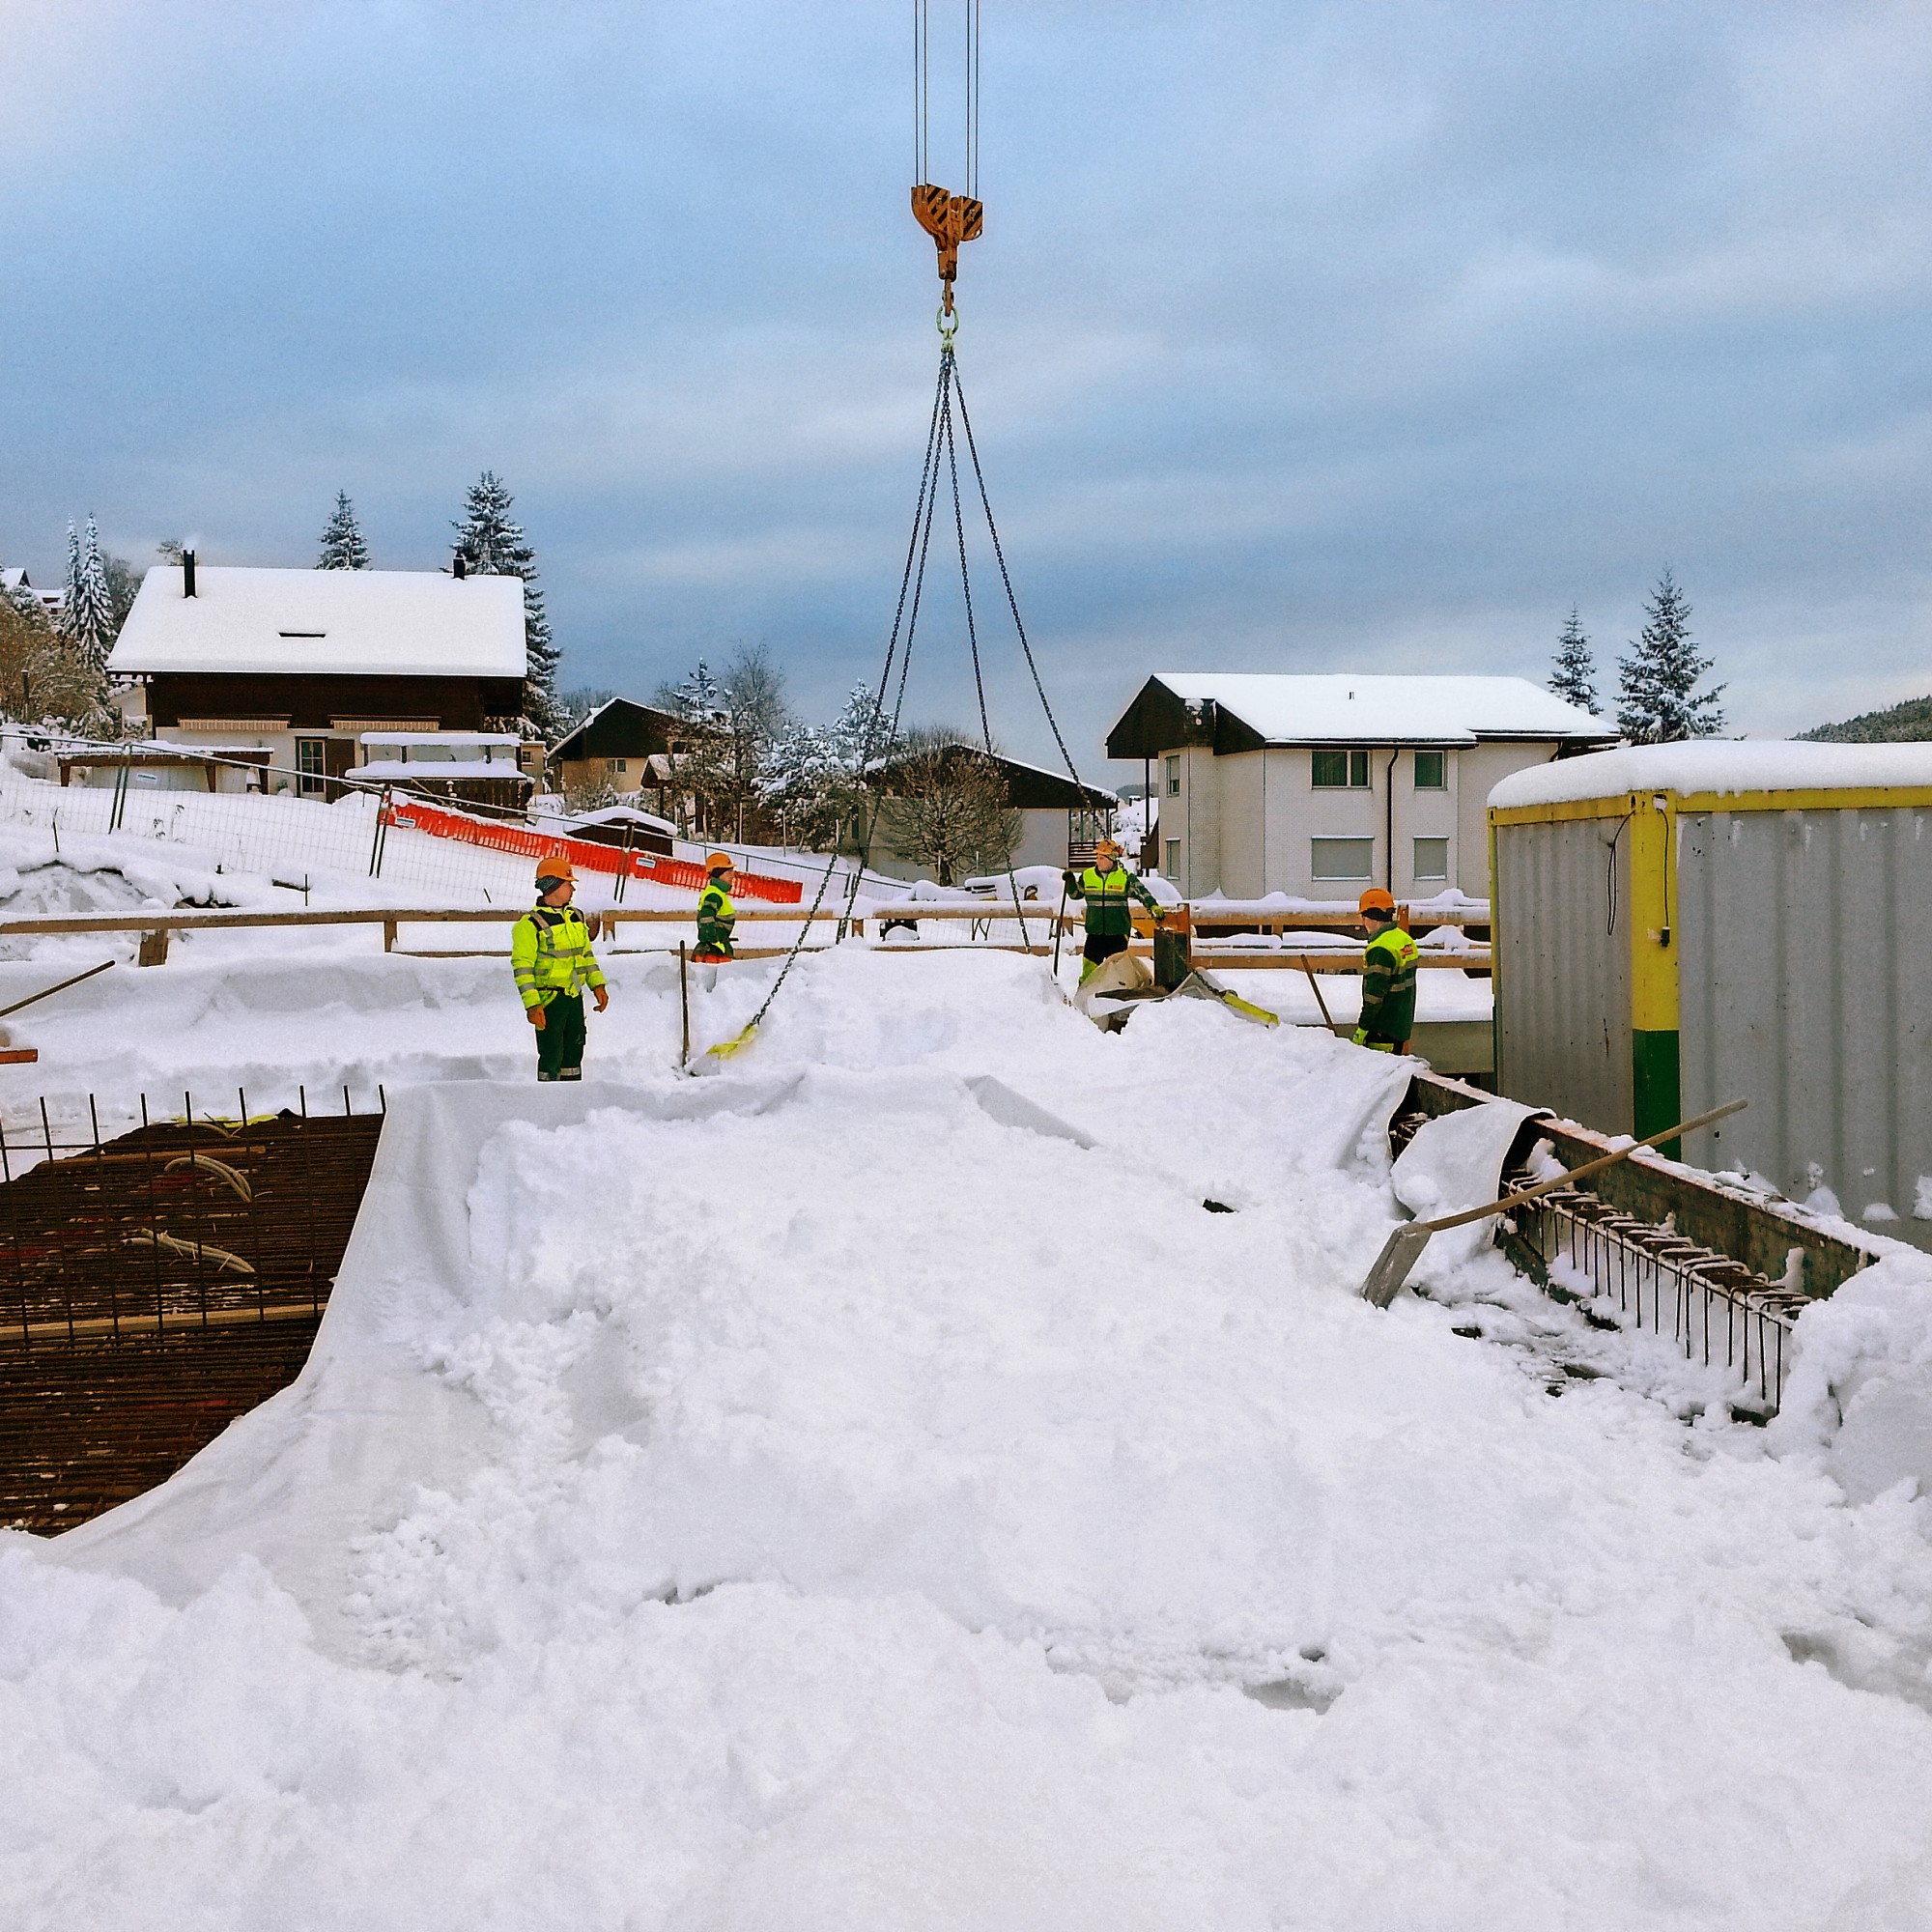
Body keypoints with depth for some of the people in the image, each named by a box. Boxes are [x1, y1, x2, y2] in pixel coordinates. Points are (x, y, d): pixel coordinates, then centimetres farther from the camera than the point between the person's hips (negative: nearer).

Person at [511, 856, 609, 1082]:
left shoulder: (576, 917, 11)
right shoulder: (531, 924, -12)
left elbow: (586, 954, 21)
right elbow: (522, 967, -14)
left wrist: (597, 985, 12)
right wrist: (532, 1005, -21)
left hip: (574, 997, 7)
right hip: (549, 1000, -7)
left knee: (574, 1052, 13)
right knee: (551, 1056, -5)